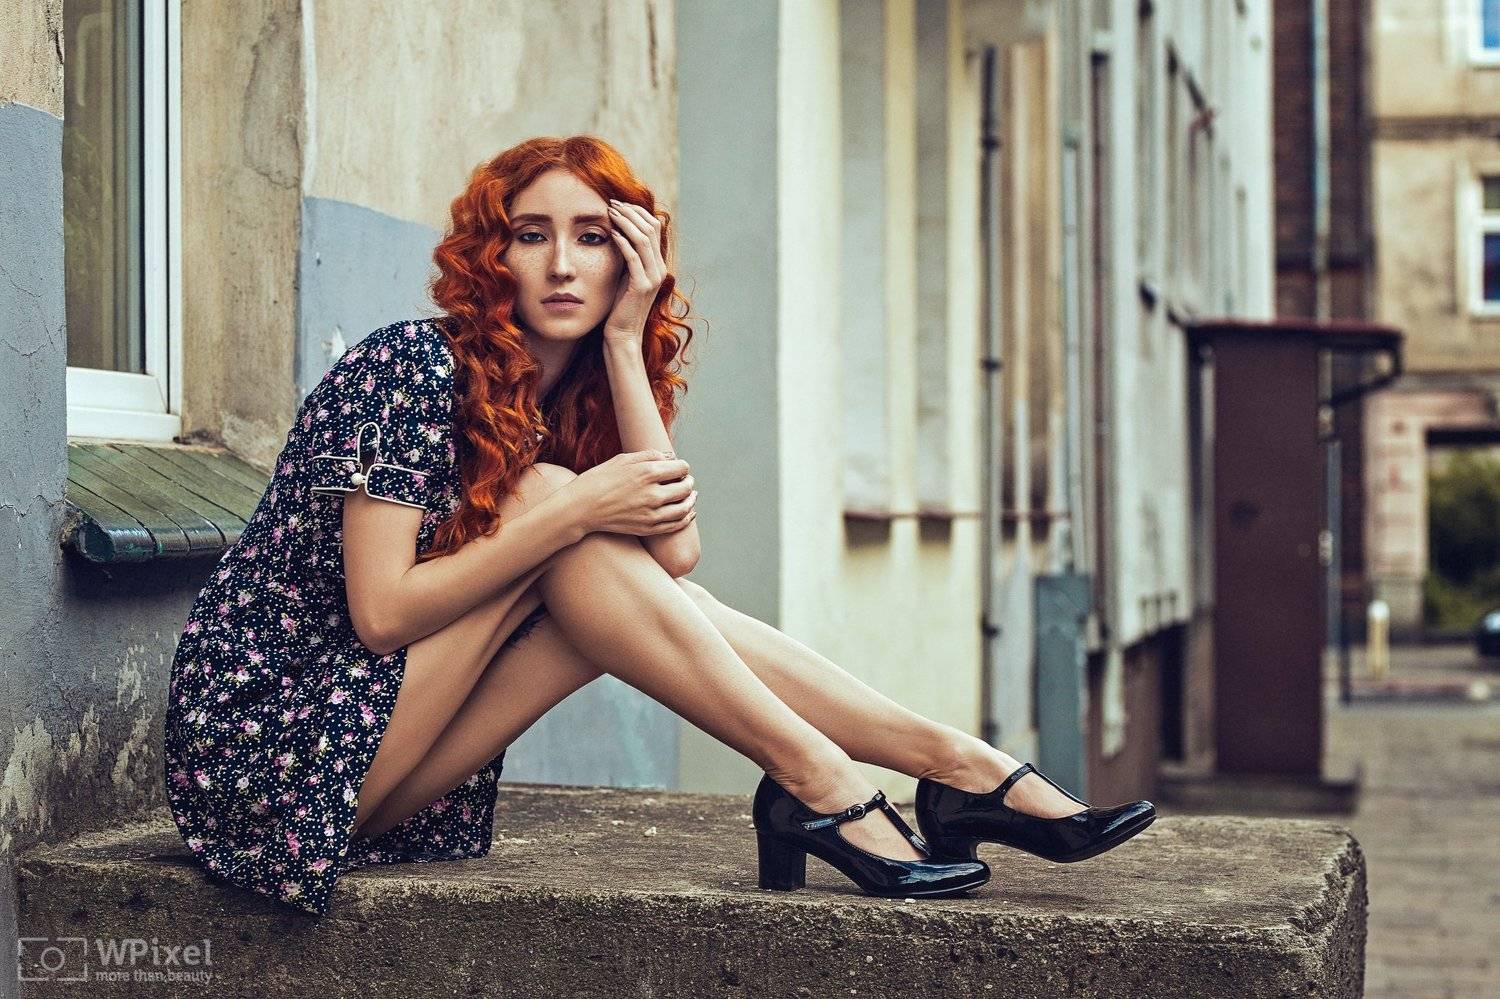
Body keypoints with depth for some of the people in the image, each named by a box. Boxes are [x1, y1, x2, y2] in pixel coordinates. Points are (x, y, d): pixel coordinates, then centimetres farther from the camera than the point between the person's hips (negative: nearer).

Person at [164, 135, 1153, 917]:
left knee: (649, 597, -11)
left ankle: (952, 761, -13)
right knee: (548, 499, -20)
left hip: (390, 799, 7)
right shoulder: (414, 365, -14)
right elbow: (381, 613, -21)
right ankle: (814, 777, -23)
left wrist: (626, 343, -10)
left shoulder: (576, 396, 8)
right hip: (272, 745, -7)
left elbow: (673, 553, -9)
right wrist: (574, 512, -24)